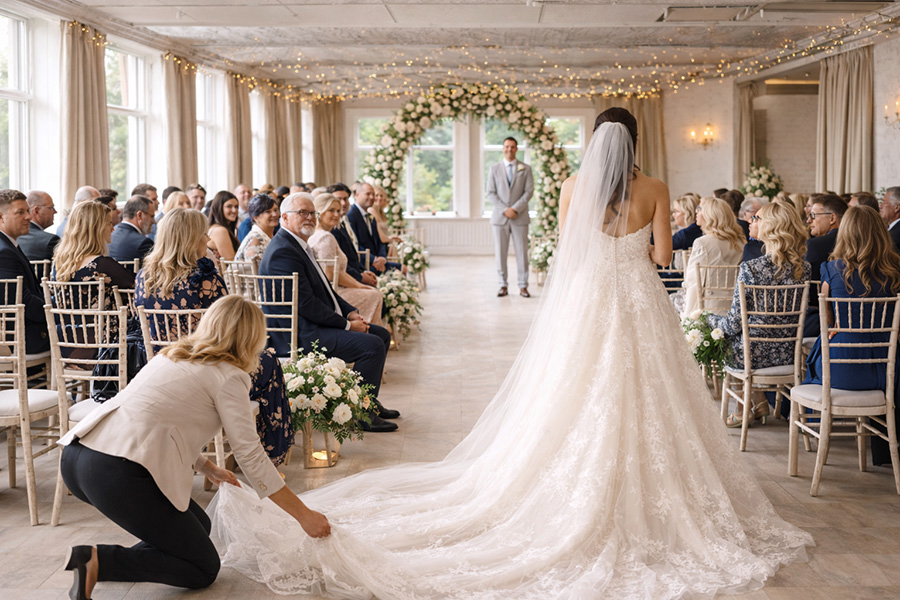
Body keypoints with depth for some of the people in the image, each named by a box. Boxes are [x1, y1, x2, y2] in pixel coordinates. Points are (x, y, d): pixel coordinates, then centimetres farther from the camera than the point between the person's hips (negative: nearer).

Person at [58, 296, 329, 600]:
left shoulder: (173, 355, 23)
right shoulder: (229, 376, -1)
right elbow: (252, 458, -5)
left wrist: (209, 468, 43)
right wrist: (304, 515, 1)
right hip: (117, 474, -9)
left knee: (197, 525, 24)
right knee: (204, 570, 7)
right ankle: (100, 560, -9)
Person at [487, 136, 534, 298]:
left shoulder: (526, 169, 7)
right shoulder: (494, 169, 8)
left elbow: (529, 192, -1)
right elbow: (491, 193, 2)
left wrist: (515, 208, -12)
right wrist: (504, 210, -10)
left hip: (520, 217, -1)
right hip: (500, 217, 1)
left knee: (522, 252, -1)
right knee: (500, 253, 1)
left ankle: (523, 286, 5)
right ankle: (503, 285, 8)